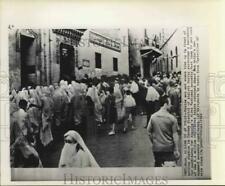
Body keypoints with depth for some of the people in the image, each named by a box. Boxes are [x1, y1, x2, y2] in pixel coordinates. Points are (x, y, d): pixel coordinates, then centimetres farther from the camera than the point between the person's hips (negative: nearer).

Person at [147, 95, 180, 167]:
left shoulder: (153, 117, -2)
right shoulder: (172, 118, -12)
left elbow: (149, 132, 2)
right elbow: (175, 135, -10)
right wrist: (176, 150, -4)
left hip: (156, 148, 3)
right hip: (169, 148, -3)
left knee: (158, 166, 15)